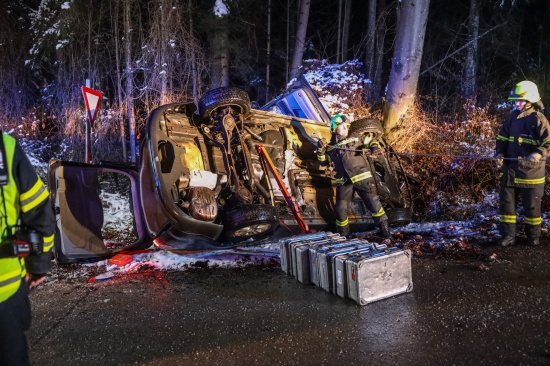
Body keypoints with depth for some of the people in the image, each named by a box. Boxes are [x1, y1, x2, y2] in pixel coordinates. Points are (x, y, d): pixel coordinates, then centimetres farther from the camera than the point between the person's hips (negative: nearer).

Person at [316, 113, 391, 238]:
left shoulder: (356, 139, 10)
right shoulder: (331, 148, 15)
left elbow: (370, 141, 12)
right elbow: (323, 160, 24)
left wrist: (375, 147, -10)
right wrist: (321, 150, 5)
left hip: (362, 177, -2)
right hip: (344, 181, 2)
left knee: (373, 202, -4)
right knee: (341, 208, 5)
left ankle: (384, 227, 13)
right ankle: (343, 234, 25)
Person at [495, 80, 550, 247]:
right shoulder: (513, 116, 8)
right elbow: (502, 137, 15)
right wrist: (500, 152, -1)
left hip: (530, 170, -5)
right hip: (510, 169, 5)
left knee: (531, 205, 8)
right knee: (507, 202, 6)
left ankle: (533, 236, 25)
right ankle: (508, 235, 15)